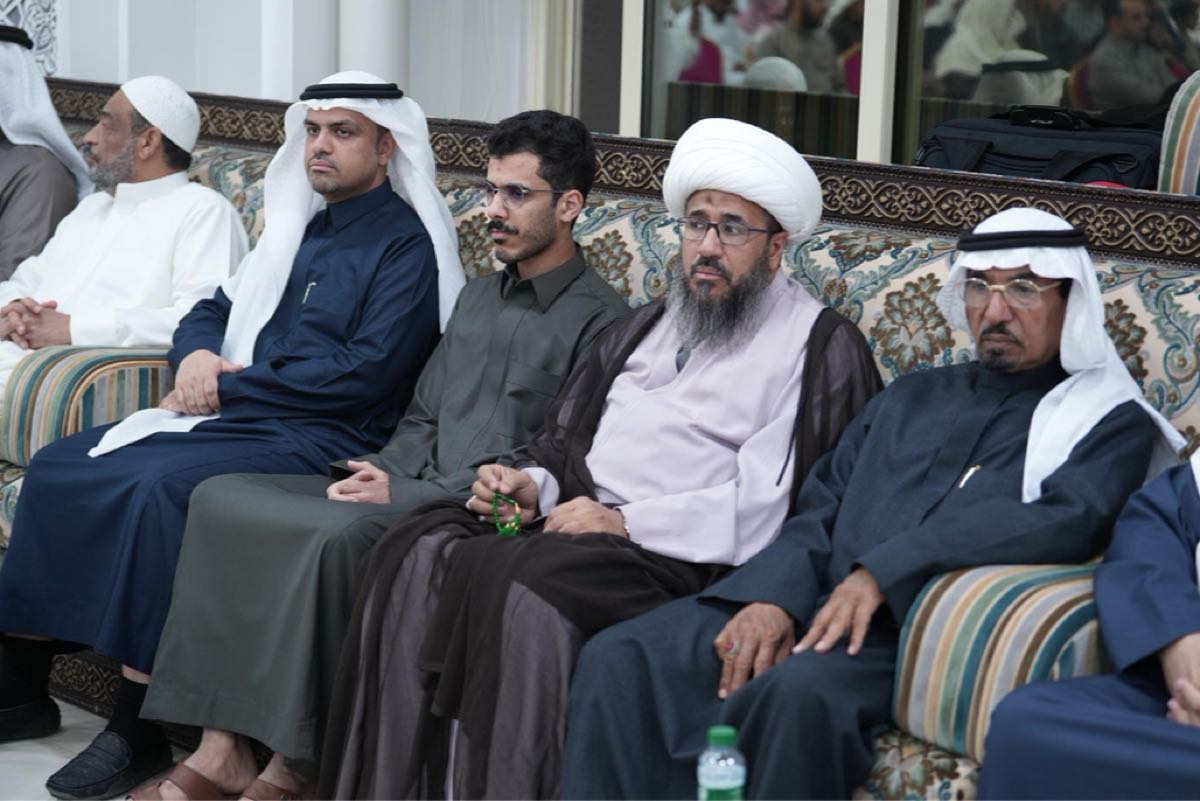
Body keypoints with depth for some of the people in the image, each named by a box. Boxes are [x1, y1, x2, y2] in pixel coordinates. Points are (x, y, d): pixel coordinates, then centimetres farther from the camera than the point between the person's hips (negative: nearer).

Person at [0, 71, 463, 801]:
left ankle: (140, 729, -27)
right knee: (60, 467, -6)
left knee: (157, 486, -33)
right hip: (232, 414, 9)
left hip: (319, 439, -8)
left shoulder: (406, 243, -4)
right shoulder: (297, 227, 21)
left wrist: (230, 386, -13)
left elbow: (367, 370, -16)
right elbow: (215, 310, 26)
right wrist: (197, 357, 0)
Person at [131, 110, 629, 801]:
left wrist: (406, 496, -15)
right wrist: (384, 472, 2)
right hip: (410, 496, 9)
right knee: (222, 497, -9)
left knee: (340, 535, -35)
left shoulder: (600, 318, -5)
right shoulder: (479, 298, 23)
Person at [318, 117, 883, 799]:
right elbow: (571, 439, 27)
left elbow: (767, 508, -11)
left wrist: (622, 522, -14)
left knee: (525, 578, -33)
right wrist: (533, 484, 3)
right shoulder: (651, 323, 25)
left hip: (682, 560, -7)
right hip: (587, 520, 7)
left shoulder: (822, 346, 0)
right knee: (419, 550, -17)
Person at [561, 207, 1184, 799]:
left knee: (800, 688, -37)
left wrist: (884, 571, -19)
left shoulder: (1109, 423, 9)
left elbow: (1068, 520, -11)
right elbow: (820, 510, 19)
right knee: (620, 658, -18)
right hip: (814, 605, 6)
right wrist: (775, 594, -5)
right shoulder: (911, 397, 28)